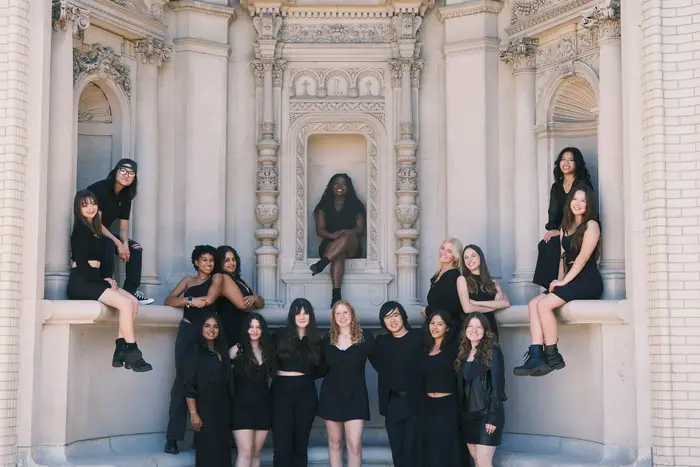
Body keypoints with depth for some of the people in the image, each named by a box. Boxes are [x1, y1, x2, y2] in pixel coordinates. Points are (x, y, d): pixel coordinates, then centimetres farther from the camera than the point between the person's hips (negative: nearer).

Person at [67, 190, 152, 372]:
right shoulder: (81, 230, -5)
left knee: (133, 301, -9)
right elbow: (81, 264, -12)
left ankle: (120, 350, -16)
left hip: (92, 280, 8)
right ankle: (132, 354, -18)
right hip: (80, 282, -8)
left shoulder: (93, 230, 20)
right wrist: (104, 281, -7)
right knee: (125, 303, -22)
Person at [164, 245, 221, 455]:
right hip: (188, 332, 2)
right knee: (182, 380, -5)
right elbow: (169, 301, 7)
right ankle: (173, 437, -5)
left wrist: (185, 300, 4)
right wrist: (191, 300, -8)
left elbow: (209, 299, -9)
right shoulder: (188, 280, 19)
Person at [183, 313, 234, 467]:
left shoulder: (222, 351, 14)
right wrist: (193, 413, -16)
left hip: (223, 408, 6)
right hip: (205, 408, -6)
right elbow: (189, 385, -9)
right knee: (208, 451, -5)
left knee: (223, 451, 6)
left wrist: (230, 409, 8)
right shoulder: (195, 352, -3)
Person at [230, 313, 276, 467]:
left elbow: (269, 375, 14)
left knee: (256, 452, 8)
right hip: (243, 404, -5)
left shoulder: (267, 350, 8)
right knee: (245, 452, -12)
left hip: (263, 404, 5)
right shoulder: (238, 349, -4)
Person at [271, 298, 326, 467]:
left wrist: (306, 375, 4)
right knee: (282, 445, -7)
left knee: (301, 444, 8)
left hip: (306, 393, 3)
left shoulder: (315, 339, 9)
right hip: (282, 391, -2)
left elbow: (322, 368, 13)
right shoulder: (281, 335, 2)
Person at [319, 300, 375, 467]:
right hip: (331, 395, 3)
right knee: (334, 443, 8)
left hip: (355, 395, -2)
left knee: (354, 445, -10)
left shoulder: (365, 336, -2)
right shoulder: (328, 339, 5)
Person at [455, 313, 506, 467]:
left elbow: (497, 383, -12)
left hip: (486, 414, -6)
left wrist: (493, 417, -18)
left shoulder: (492, 351, -7)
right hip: (468, 414, 7)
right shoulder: (463, 353, 13)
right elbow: (460, 386, 13)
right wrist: (461, 414, 8)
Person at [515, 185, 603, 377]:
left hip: (588, 281, -8)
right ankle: (536, 356, -24)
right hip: (570, 281, 8)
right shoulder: (565, 227, 20)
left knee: (544, 303, -24)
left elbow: (583, 257, -12)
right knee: (533, 303, -13)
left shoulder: (591, 225, -4)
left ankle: (553, 357, -17)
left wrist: (564, 282, -13)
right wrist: (559, 280, 1)